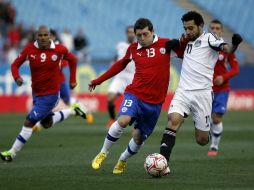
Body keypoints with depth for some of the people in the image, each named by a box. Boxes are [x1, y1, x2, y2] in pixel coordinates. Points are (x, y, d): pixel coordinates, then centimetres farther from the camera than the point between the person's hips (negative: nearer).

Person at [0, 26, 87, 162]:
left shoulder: (59, 50, -13)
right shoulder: (30, 49, -10)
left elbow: (72, 60, 6)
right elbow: (15, 64, -3)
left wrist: (72, 80, 9)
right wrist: (17, 77, -23)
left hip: (50, 95, -5)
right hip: (36, 93, 5)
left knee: (29, 123, -9)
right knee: (47, 123, 22)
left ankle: (12, 153, 1)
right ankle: (73, 111, 41)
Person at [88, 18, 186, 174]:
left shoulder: (165, 44, -1)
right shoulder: (133, 49, 6)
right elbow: (121, 64, 22)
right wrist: (98, 81, 25)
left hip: (155, 101, 0)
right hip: (135, 94, 0)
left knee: (139, 138, 5)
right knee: (123, 120, -28)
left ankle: (122, 161, 34)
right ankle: (103, 154, -9)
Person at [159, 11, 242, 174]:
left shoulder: (208, 38, 0)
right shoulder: (188, 43, 19)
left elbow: (226, 49, -21)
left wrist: (234, 44, -41)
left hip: (202, 92, -4)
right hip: (183, 91, 5)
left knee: (202, 140, 0)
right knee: (173, 121, -22)